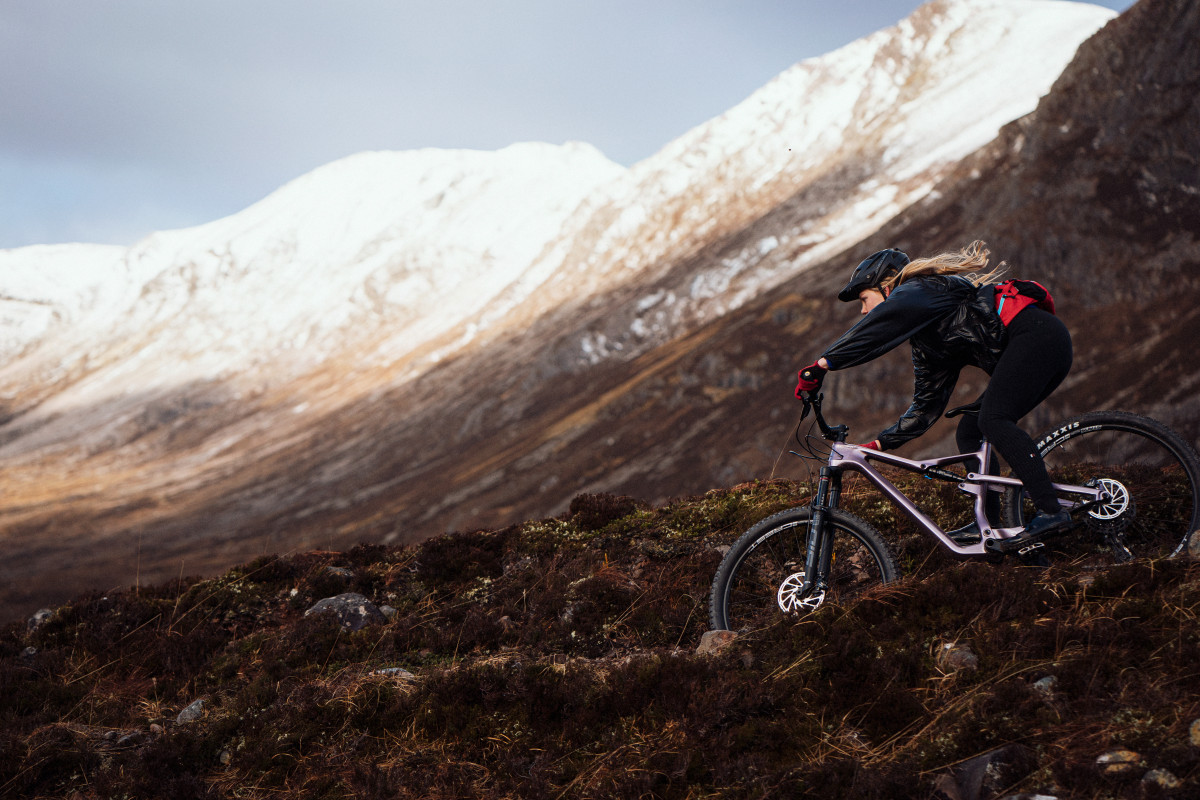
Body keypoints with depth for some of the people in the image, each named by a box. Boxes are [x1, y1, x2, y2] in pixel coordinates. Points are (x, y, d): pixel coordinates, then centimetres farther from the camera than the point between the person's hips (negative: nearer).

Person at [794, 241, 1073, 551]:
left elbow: (876, 327, -23)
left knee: (992, 420, -24)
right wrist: (880, 444, 20)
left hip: (1037, 334, -10)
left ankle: (1051, 510, -32)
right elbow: (927, 404, 25)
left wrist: (823, 364, -29)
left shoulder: (918, 291, -3)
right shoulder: (926, 339, 25)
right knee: (969, 432, 5)